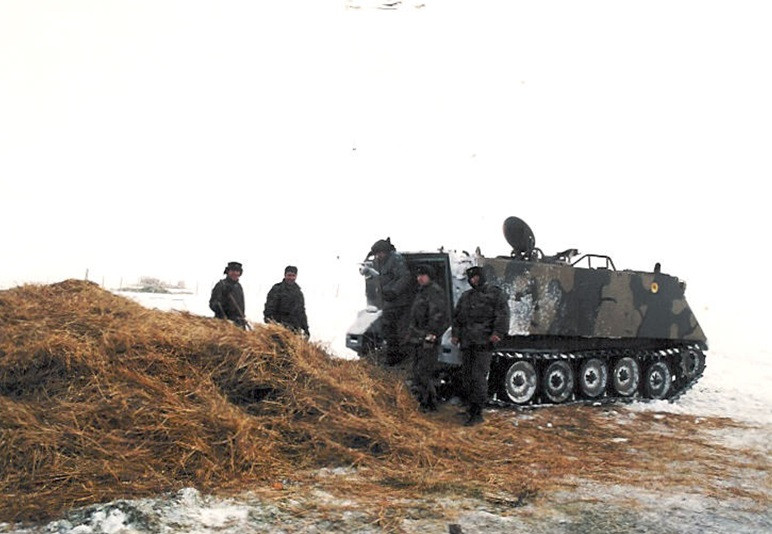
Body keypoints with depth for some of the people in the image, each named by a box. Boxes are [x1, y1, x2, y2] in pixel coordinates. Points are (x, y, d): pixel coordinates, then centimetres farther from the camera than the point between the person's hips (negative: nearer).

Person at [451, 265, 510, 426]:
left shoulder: (495, 293, 3)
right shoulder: (466, 296, 21)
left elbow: (503, 313, -9)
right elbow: (457, 316, 21)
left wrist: (498, 332, -22)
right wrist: (455, 334, 7)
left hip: (483, 341, -6)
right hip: (467, 342, 6)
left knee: (478, 376, -12)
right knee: (466, 375, 6)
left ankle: (477, 414, -12)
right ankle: (472, 406, 18)